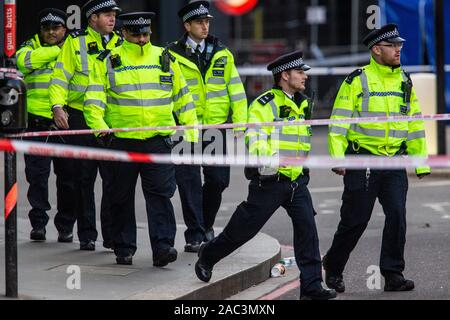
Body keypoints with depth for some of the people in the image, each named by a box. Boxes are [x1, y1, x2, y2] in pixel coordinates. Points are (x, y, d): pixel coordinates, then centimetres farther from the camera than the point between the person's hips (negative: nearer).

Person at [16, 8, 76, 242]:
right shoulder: (32, 46, 8)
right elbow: (25, 60, -14)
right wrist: (58, 50, -14)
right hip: (38, 120, -1)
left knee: (68, 175, 3)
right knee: (37, 175, -1)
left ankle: (65, 226, 13)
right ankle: (38, 223, 5)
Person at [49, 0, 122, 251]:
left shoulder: (121, 44, 10)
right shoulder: (75, 42, 1)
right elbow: (61, 77, -2)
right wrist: (58, 106, -15)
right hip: (80, 117, -2)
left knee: (113, 178, -3)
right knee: (84, 178, 6)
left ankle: (112, 235, 3)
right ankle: (86, 235, 13)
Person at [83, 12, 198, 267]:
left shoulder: (165, 59, 10)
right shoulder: (110, 62, 4)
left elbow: (182, 96, 16)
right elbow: (94, 99, -1)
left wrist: (191, 129, 12)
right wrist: (99, 124, -18)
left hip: (158, 140, 0)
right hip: (122, 140, 0)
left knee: (160, 193, -9)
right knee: (122, 197, 7)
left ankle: (163, 247, -12)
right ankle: (124, 249, 18)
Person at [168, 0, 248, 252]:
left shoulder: (223, 55, 11)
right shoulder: (173, 56, 1)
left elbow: (236, 90, 12)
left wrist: (240, 123, 4)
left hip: (216, 127, 3)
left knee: (218, 179, 5)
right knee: (189, 182, -4)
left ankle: (206, 224, 28)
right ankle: (195, 235, 2)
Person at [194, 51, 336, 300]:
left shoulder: (302, 105, 15)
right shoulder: (264, 105, -11)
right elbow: (255, 136, -21)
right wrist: (263, 157, -38)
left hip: (296, 180, 6)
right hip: (269, 180, -6)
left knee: (307, 227, -7)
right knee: (245, 228, 4)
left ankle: (311, 285, -5)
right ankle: (208, 255, 29)